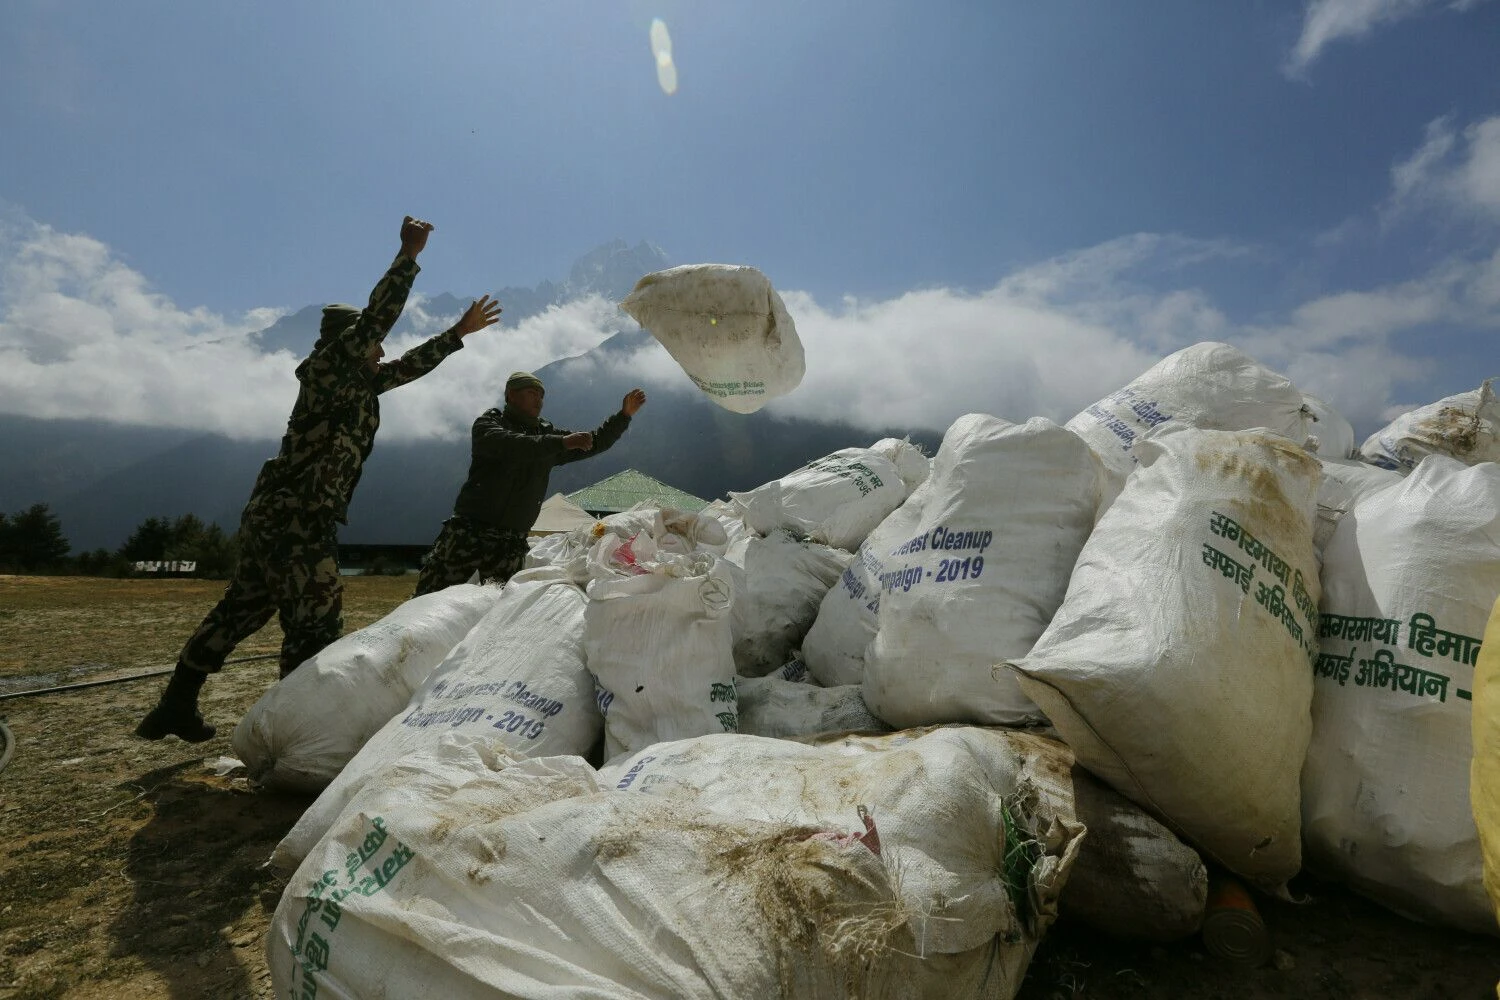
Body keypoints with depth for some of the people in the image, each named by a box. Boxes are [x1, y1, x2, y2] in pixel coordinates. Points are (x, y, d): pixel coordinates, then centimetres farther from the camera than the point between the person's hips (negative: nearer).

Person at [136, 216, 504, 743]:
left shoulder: (360, 380, 16)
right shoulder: (328, 366, -6)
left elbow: (411, 365, 25)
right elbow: (375, 319, -18)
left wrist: (459, 332, 27)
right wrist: (408, 255, -15)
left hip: (276, 515, 10)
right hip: (297, 520, -10)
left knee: (239, 611, 18)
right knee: (315, 627, -6)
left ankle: (174, 708, 30)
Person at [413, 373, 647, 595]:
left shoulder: (547, 433, 17)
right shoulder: (489, 422, 2)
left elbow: (594, 443, 17)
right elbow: (509, 446, -21)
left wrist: (624, 415, 6)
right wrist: (562, 442, -29)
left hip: (512, 541, 4)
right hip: (469, 530, -4)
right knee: (430, 596, -7)